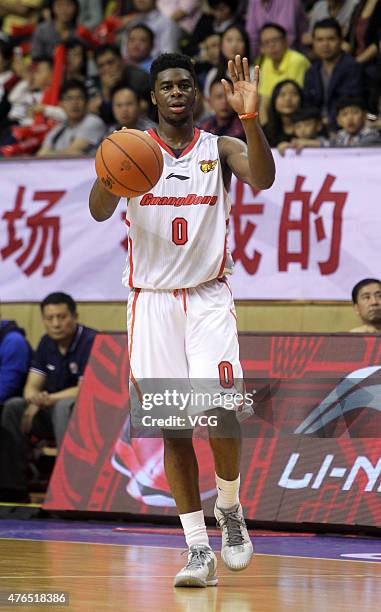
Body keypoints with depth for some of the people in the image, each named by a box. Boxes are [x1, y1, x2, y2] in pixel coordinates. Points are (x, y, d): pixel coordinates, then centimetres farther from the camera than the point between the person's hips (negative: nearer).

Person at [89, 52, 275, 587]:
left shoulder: (220, 149, 2)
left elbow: (263, 178, -19)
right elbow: (99, 212, -11)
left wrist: (250, 116, -34)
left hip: (208, 297, -1)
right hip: (152, 299, 1)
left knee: (218, 408, -18)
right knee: (174, 426, -1)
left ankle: (230, 507, 9)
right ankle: (199, 549, 5)